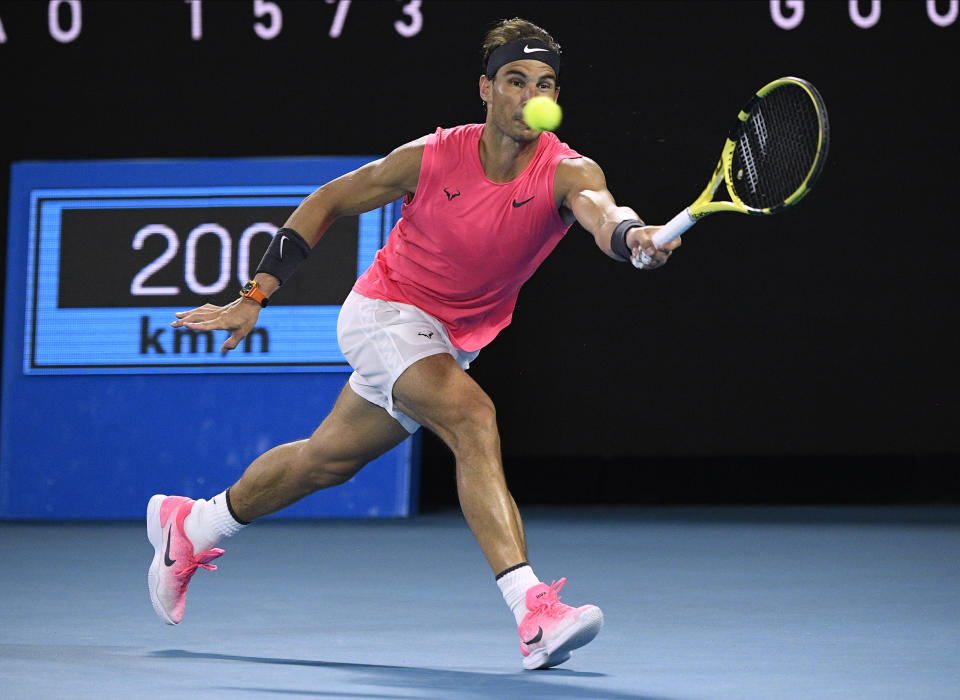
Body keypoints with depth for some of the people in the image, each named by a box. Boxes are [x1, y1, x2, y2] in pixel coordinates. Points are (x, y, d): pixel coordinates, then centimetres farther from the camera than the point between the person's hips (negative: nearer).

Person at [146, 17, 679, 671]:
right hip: (386, 312, -4)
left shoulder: (568, 172, -19)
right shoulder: (431, 157, -18)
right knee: (472, 416, -30)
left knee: (326, 461, 19)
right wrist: (255, 296, -7)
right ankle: (533, 613, -40)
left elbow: (601, 211, -43)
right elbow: (329, 201, -3)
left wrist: (634, 235, -68)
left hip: (453, 342, 4)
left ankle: (190, 525, 43)